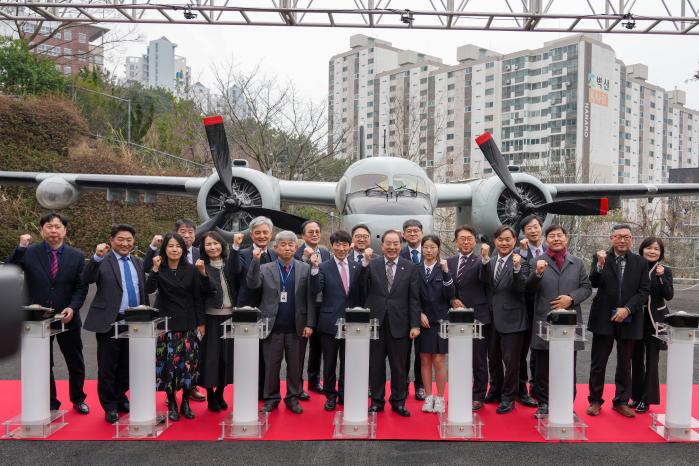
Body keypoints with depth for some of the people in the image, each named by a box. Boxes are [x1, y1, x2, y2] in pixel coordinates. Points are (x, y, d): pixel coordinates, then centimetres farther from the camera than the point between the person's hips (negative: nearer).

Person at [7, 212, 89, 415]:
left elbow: (81, 288, -1)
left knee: (76, 363, 13)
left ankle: (78, 399, 35)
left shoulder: (76, 256, -1)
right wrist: (20, 247, -24)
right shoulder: (29, 253, -4)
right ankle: (50, 405, 29)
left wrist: (72, 308, -17)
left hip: (68, 319, 1)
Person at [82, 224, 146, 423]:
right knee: (108, 367, 6)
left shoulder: (138, 262, 11)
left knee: (126, 365, 15)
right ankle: (110, 407, 19)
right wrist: (97, 257, -36)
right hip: (110, 321, -4)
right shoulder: (102, 261, -5)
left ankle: (121, 399, 31)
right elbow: (87, 279, -22)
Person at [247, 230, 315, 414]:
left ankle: (293, 398, 25)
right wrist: (255, 261, -22)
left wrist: (309, 324, -5)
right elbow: (252, 284, -12)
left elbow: (310, 298, 0)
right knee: (271, 366, 9)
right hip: (272, 327, 0)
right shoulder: (264, 268, 5)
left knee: (295, 366, 10)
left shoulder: (305, 268, 3)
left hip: (297, 328, 0)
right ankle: (271, 399, 24)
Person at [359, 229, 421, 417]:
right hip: (375, 322, 0)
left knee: (400, 366, 9)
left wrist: (415, 325, -4)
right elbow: (362, 291, -7)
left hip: (399, 323, 0)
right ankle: (377, 401, 26)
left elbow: (414, 299, 1)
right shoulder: (371, 265, 1)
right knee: (375, 365, 11)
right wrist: (364, 263, -14)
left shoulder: (410, 267, 2)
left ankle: (398, 402, 26)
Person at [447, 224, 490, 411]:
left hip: (477, 316, -4)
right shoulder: (450, 261, 9)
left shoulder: (481, 261, -6)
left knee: (478, 360, 5)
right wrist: (453, 300, -4)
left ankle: (478, 396, 19)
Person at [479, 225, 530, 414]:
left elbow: (520, 289, -18)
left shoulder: (521, 262, -8)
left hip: (511, 318, -5)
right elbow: (484, 281, -11)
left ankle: (508, 398, 20)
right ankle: (496, 391, 37)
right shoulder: (489, 262, 6)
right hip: (492, 318, 5)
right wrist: (485, 259, -22)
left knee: (511, 360, 4)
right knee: (493, 358, 18)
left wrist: (517, 268, -33)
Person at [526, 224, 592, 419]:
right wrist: (537, 273, -22)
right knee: (543, 367, 6)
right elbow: (529, 289, -4)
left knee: (568, 367, 9)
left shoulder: (577, 263, 11)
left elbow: (586, 287, 9)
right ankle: (543, 403, 18)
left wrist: (571, 298, -9)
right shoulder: (538, 261, 2)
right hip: (544, 321, -2)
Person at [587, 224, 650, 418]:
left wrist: (627, 309, -12)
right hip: (604, 319, -2)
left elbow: (644, 291, 0)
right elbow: (594, 283, -11)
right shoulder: (601, 258, 0)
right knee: (598, 362, 6)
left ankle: (621, 401, 27)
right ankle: (595, 400, 18)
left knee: (624, 363, 13)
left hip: (628, 320, 2)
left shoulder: (640, 262, 4)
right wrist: (600, 264, -26)